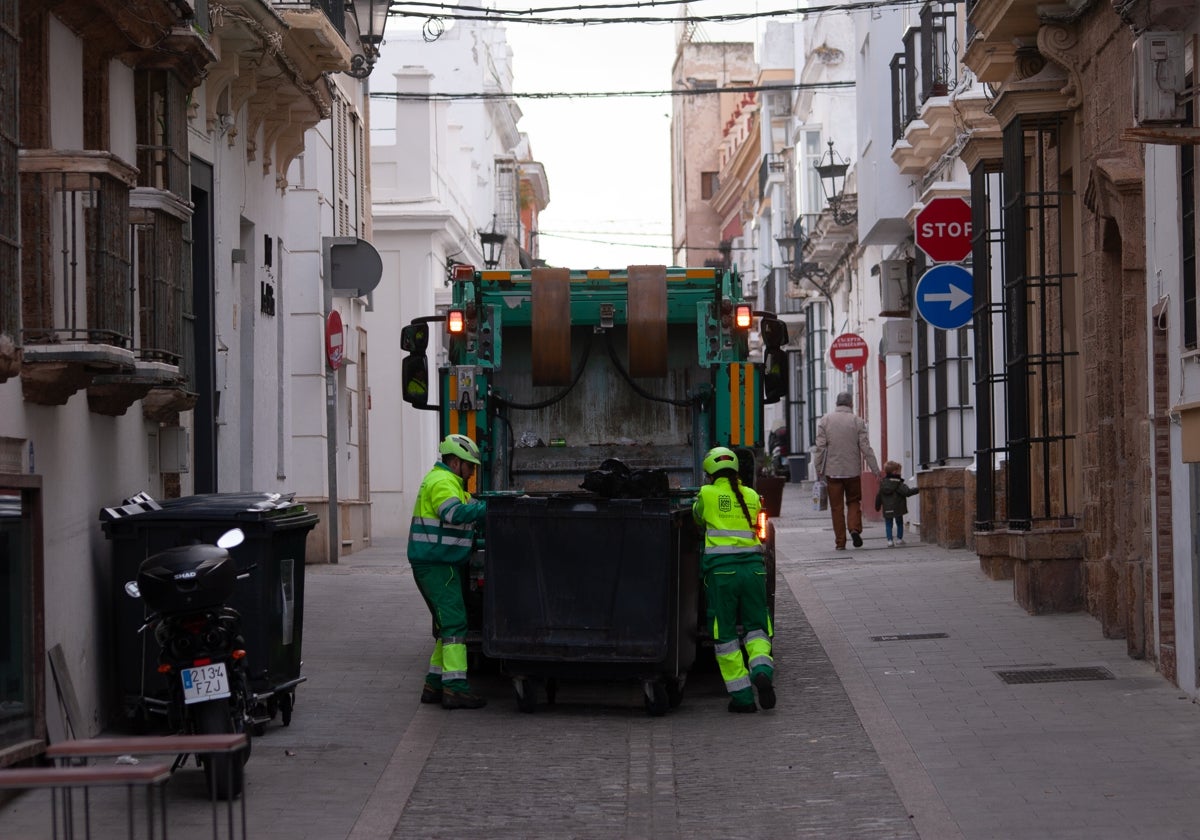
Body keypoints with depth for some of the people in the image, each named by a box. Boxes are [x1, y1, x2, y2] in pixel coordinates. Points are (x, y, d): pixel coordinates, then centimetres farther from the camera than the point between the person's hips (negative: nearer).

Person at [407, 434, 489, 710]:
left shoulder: (445, 480, 22)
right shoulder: (443, 482, -13)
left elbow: (457, 515, 23)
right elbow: (454, 513, -31)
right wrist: (488, 507, -30)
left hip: (439, 565, 11)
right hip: (437, 564, -11)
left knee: (447, 624, 14)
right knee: (454, 622, -14)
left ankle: (435, 685, 17)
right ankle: (455, 687, -18)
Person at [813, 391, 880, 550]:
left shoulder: (825, 420, 0)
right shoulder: (857, 421, -1)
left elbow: (820, 447, -2)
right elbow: (866, 447, -4)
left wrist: (818, 470, 4)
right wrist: (875, 469, -1)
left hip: (832, 471, 0)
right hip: (853, 470, 0)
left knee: (837, 507, 4)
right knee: (853, 501, 14)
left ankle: (840, 541, 3)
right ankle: (855, 528, -9)